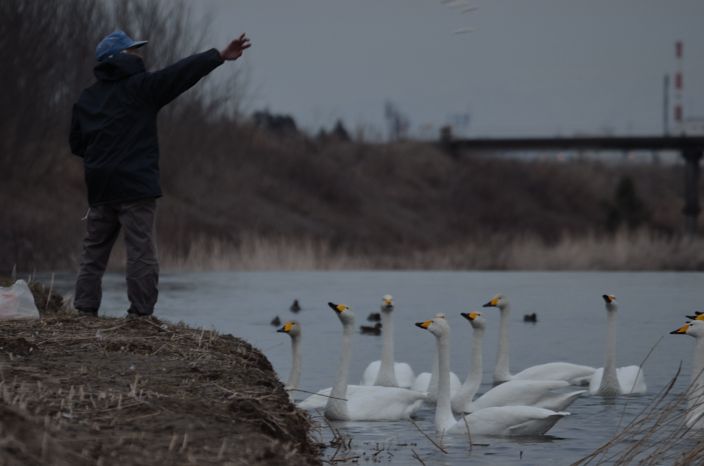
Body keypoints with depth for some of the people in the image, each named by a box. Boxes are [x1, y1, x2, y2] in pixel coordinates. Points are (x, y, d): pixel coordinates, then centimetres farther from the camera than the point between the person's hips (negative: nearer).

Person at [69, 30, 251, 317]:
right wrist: (220, 56, -16)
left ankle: (84, 310, 9)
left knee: (93, 252, 11)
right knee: (141, 251, -6)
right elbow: (181, 74, -13)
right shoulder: (139, 87, -5)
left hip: (99, 188, 6)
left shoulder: (87, 98, 13)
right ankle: (141, 313, -10)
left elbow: (76, 144, 18)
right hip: (135, 186, -6)